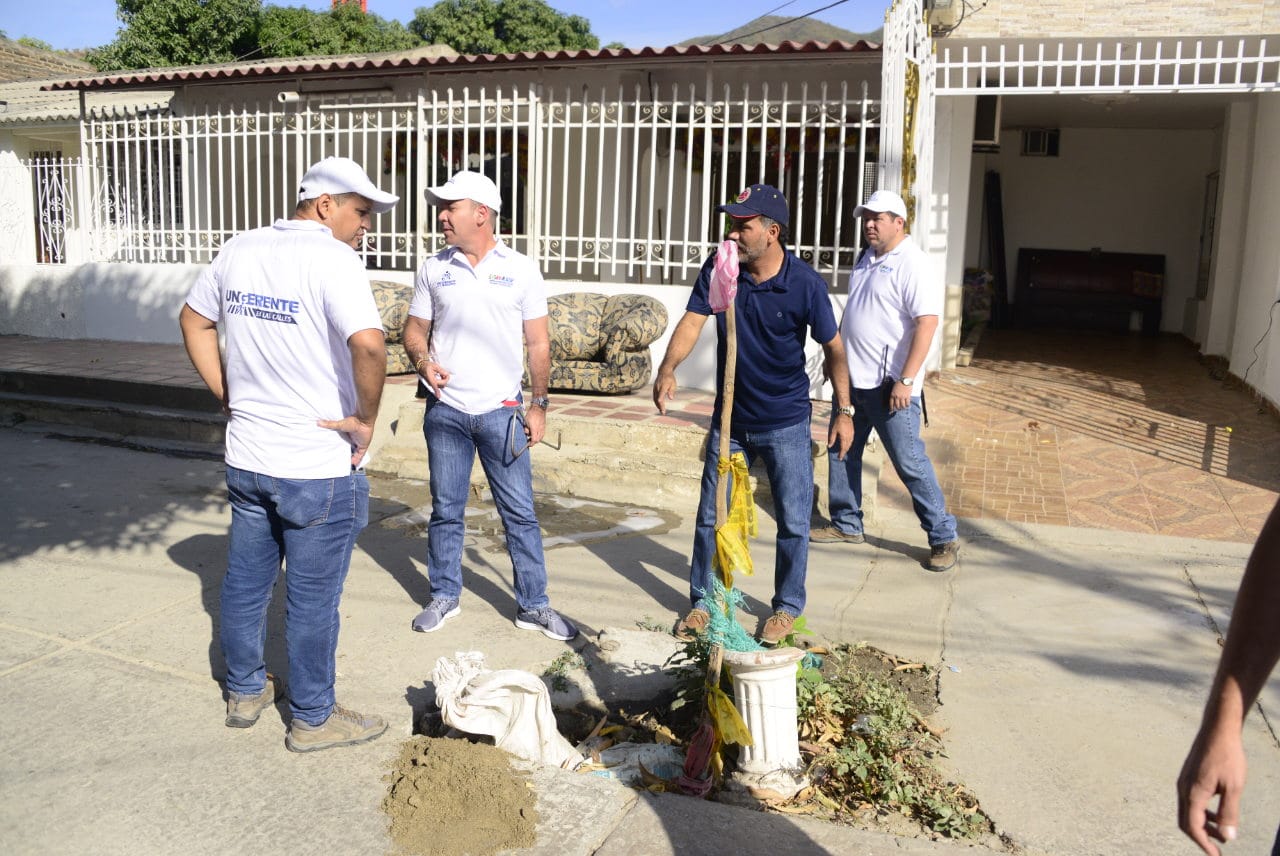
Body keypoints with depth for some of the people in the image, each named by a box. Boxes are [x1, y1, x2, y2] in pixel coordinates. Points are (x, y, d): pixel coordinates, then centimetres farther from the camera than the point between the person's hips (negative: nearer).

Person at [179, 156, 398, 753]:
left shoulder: (239, 251, 6)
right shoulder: (332, 260, -18)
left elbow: (194, 321, 18)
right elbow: (369, 344, -33)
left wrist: (229, 396, 16)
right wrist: (366, 418, -19)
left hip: (246, 456, 7)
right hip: (318, 464, -7)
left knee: (245, 581, 20)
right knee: (312, 598, 7)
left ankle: (245, 691, 38)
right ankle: (312, 719, 22)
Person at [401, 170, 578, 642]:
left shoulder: (521, 270, 0)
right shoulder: (434, 269, 5)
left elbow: (538, 343, 2)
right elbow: (415, 329, 12)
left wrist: (539, 404, -1)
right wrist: (423, 360, -10)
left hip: (501, 412, -2)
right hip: (445, 410, 2)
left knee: (520, 513, 3)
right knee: (446, 511, 12)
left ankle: (533, 605, 15)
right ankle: (444, 596, 28)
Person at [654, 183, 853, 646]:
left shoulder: (805, 283, -15)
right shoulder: (719, 267, -8)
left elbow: (832, 347, -5)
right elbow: (692, 320, -15)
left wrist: (843, 410, -6)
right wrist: (668, 369, -33)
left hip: (786, 423, -3)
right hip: (729, 419, 3)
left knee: (793, 522, 6)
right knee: (711, 516, 11)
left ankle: (787, 607, 27)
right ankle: (703, 602, 29)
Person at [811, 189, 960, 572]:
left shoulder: (912, 265, -14)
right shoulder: (867, 257, 13)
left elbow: (927, 322, -21)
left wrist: (906, 381, -25)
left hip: (890, 385, -9)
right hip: (853, 379, 9)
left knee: (910, 462, -4)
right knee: (843, 452, 14)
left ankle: (944, 538, 8)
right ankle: (846, 525, 29)